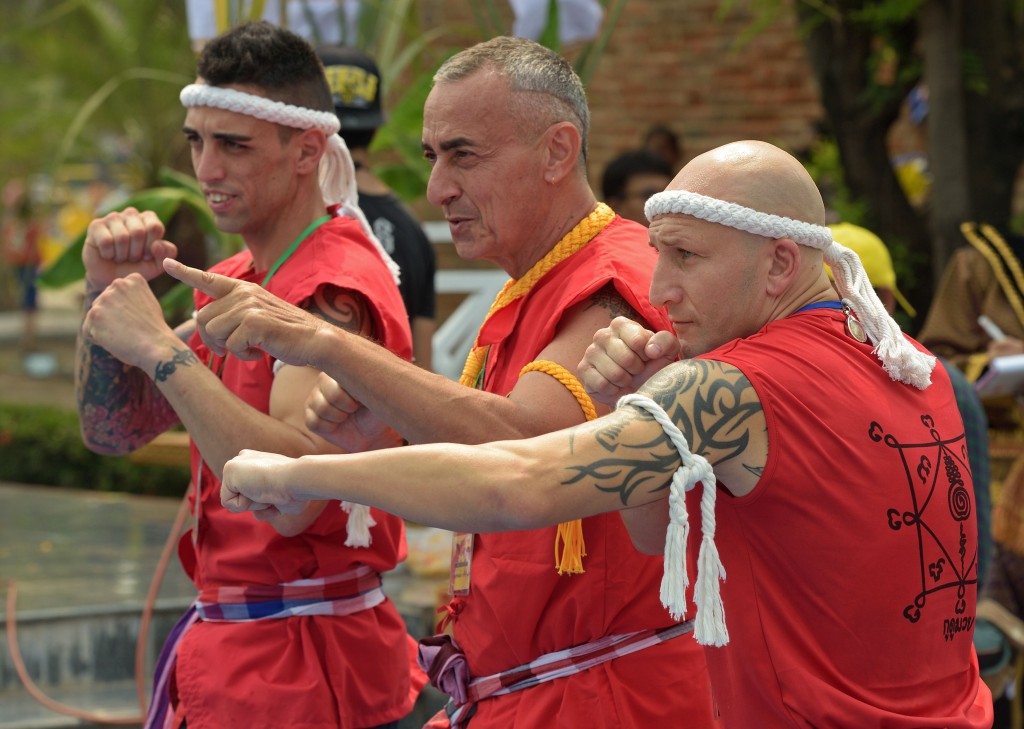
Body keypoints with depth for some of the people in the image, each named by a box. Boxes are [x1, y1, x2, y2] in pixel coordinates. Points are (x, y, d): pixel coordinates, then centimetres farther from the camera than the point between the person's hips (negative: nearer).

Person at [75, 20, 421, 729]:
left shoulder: (334, 290, -18)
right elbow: (114, 430, 12)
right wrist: (107, 296, -4)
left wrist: (160, 348, -28)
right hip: (228, 644, 9)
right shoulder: (237, 280, 11)